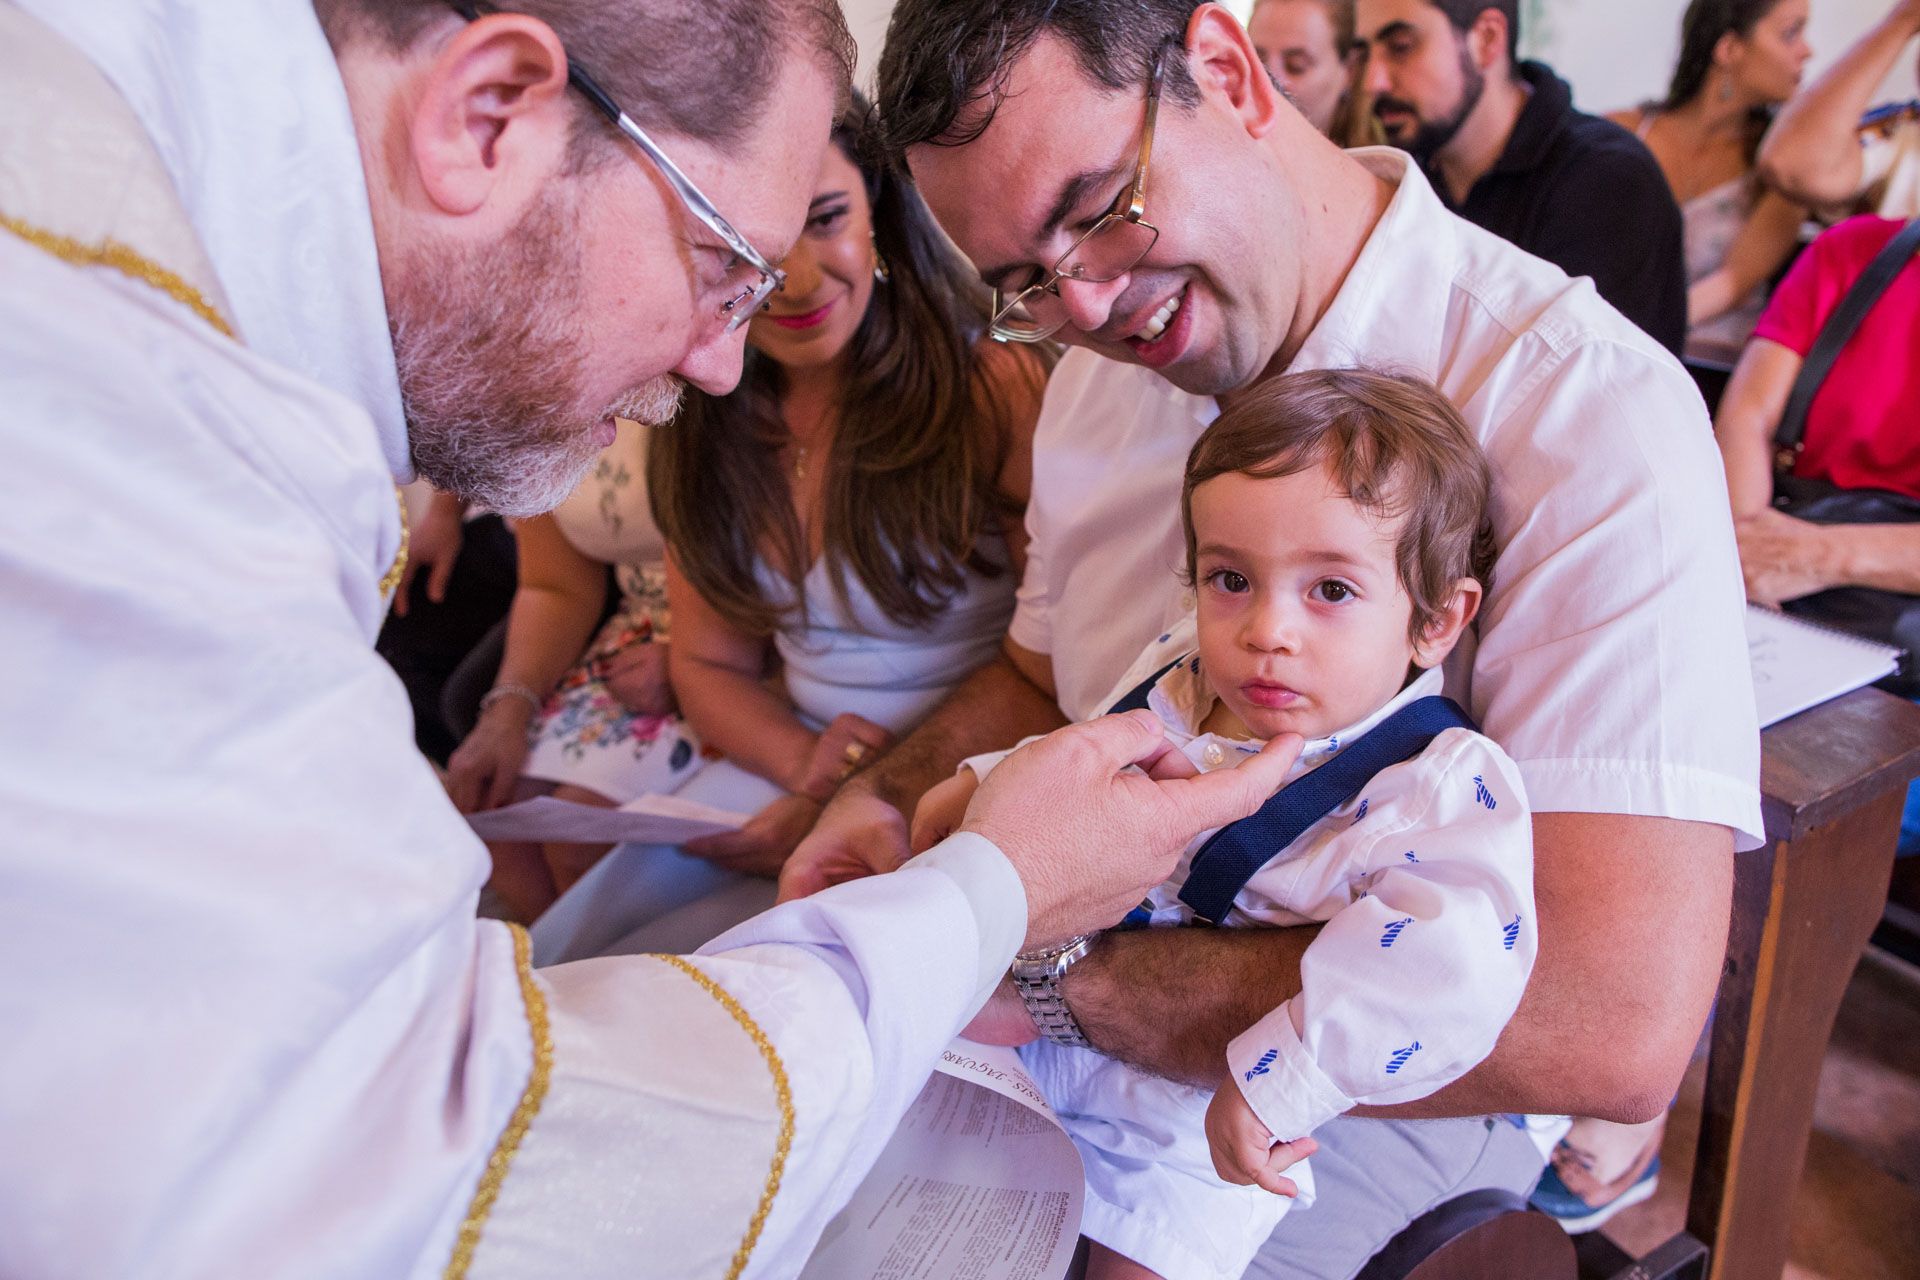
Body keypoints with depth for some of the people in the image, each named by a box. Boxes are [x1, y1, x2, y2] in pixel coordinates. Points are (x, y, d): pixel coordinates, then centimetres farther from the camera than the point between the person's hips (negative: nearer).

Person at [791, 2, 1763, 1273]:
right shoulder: (1102, 366, 1)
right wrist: (890, 797, -6)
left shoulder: (1590, 408, -23)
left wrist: (1067, 979, -30)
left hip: (1396, 1087, -5)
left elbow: (1621, 1026, -31)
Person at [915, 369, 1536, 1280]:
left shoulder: (1434, 784, -26)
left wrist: (1280, 1079, -42)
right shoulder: (1177, 672, -5)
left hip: (1188, 1114, -5)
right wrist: (987, 783, 4)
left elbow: (1450, 953, -43)